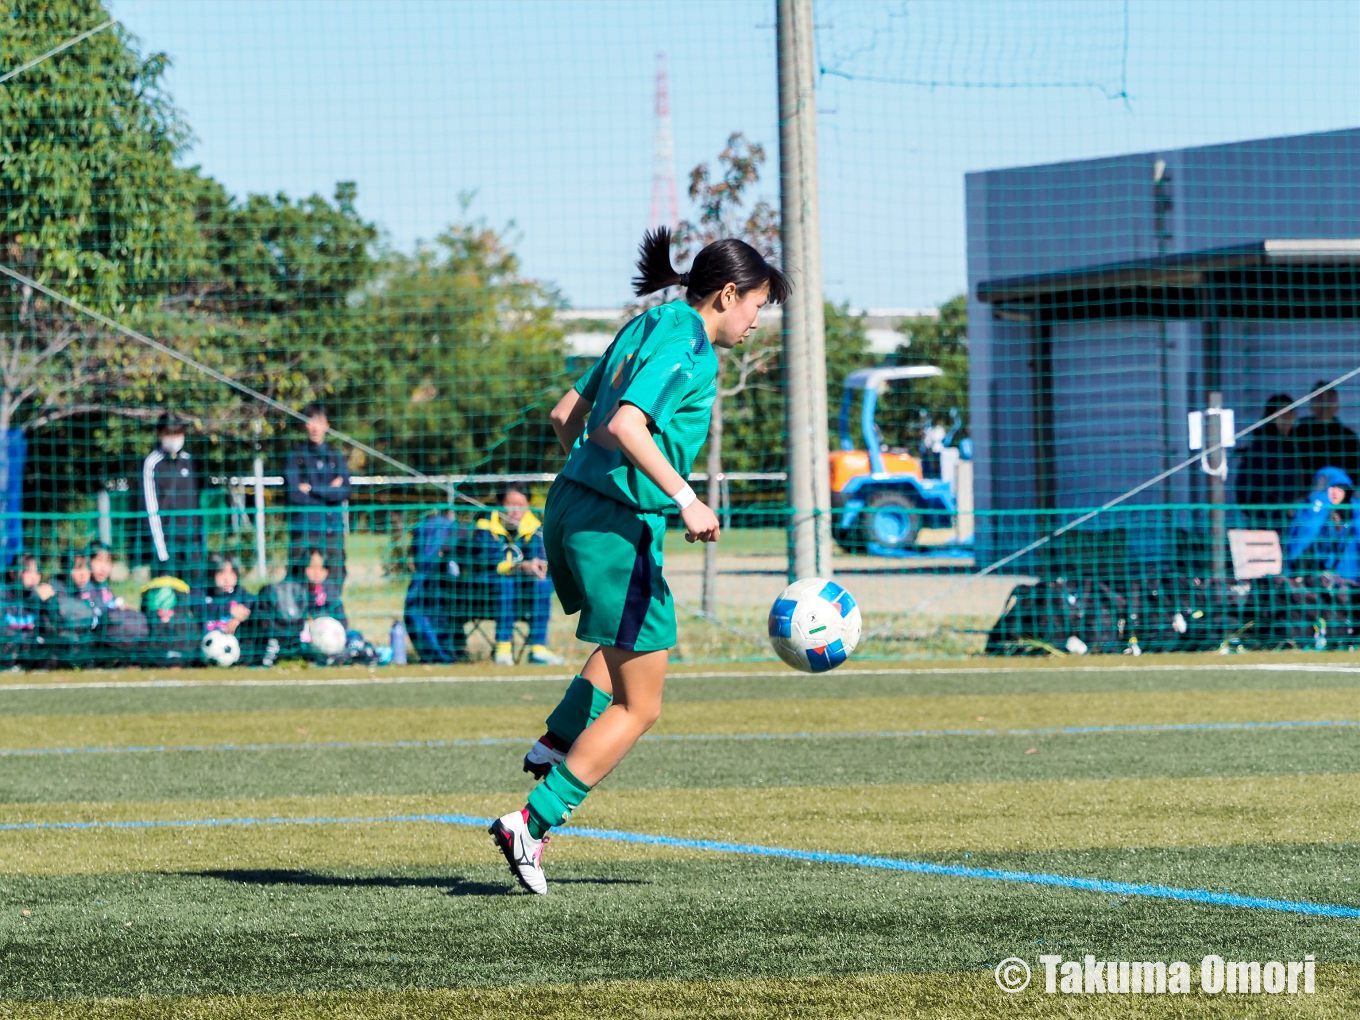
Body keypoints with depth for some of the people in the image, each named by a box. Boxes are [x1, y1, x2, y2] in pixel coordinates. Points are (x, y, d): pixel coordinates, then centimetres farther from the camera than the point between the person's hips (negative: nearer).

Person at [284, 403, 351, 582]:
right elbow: (294, 493, -8)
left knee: (335, 580, 0)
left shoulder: (335, 456, 13)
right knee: (301, 581, -9)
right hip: (303, 527, -3)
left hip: (333, 528, 3)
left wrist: (311, 489, -5)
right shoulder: (296, 455, 3)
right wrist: (329, 490, -1)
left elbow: (345, 492, 1)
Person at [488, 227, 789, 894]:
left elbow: (565, 415, 19)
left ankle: (555, 744, 20)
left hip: (569, 507, 9)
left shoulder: (647, 327, 14)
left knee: (632, 647, 35)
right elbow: (626, 424, -28)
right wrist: (685, 499, -29)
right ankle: (531, 824, -5)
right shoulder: (689, 349, -13)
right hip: (618, 526, -9)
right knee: (638, 708, 0)